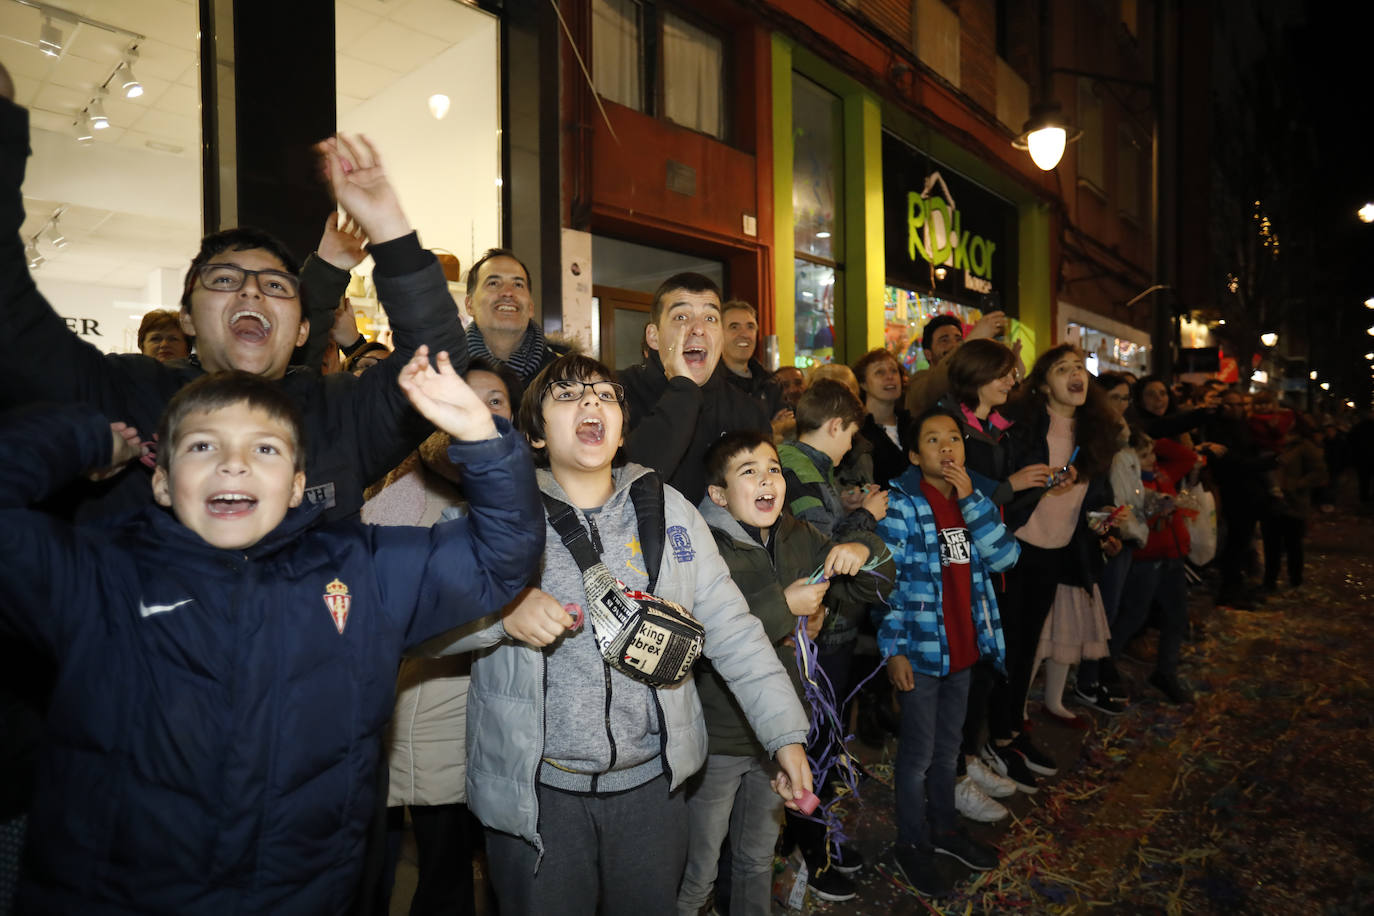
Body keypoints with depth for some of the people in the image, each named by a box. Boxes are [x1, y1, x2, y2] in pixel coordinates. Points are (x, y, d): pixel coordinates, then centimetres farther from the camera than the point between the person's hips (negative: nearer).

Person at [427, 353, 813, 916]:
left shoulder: (668, 511, 1)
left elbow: (731, 629, 1)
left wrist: (786, 734, -3)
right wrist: (506, 607, -27)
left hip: (653, 783, 3)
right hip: (537, 790, -2)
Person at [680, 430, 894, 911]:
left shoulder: (798, 539, 2)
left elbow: (875, 586, 9)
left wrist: (863, 550, -13)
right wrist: (783, 606, -30)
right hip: (718, 740, -5)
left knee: (758, 859, 26)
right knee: (696, 873, 13)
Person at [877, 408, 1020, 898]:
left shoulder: (972, 499, 5)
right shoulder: (900, 503, -13)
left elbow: (1003, 556, -8)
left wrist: (971, 498, -16)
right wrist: (894, 649, -18)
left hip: (963, 646, 6)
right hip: (920, 649, -6)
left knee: (949, 746, 22)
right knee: (918, 752, 8)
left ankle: (944, 828, 41)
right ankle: (912, 845, 27)